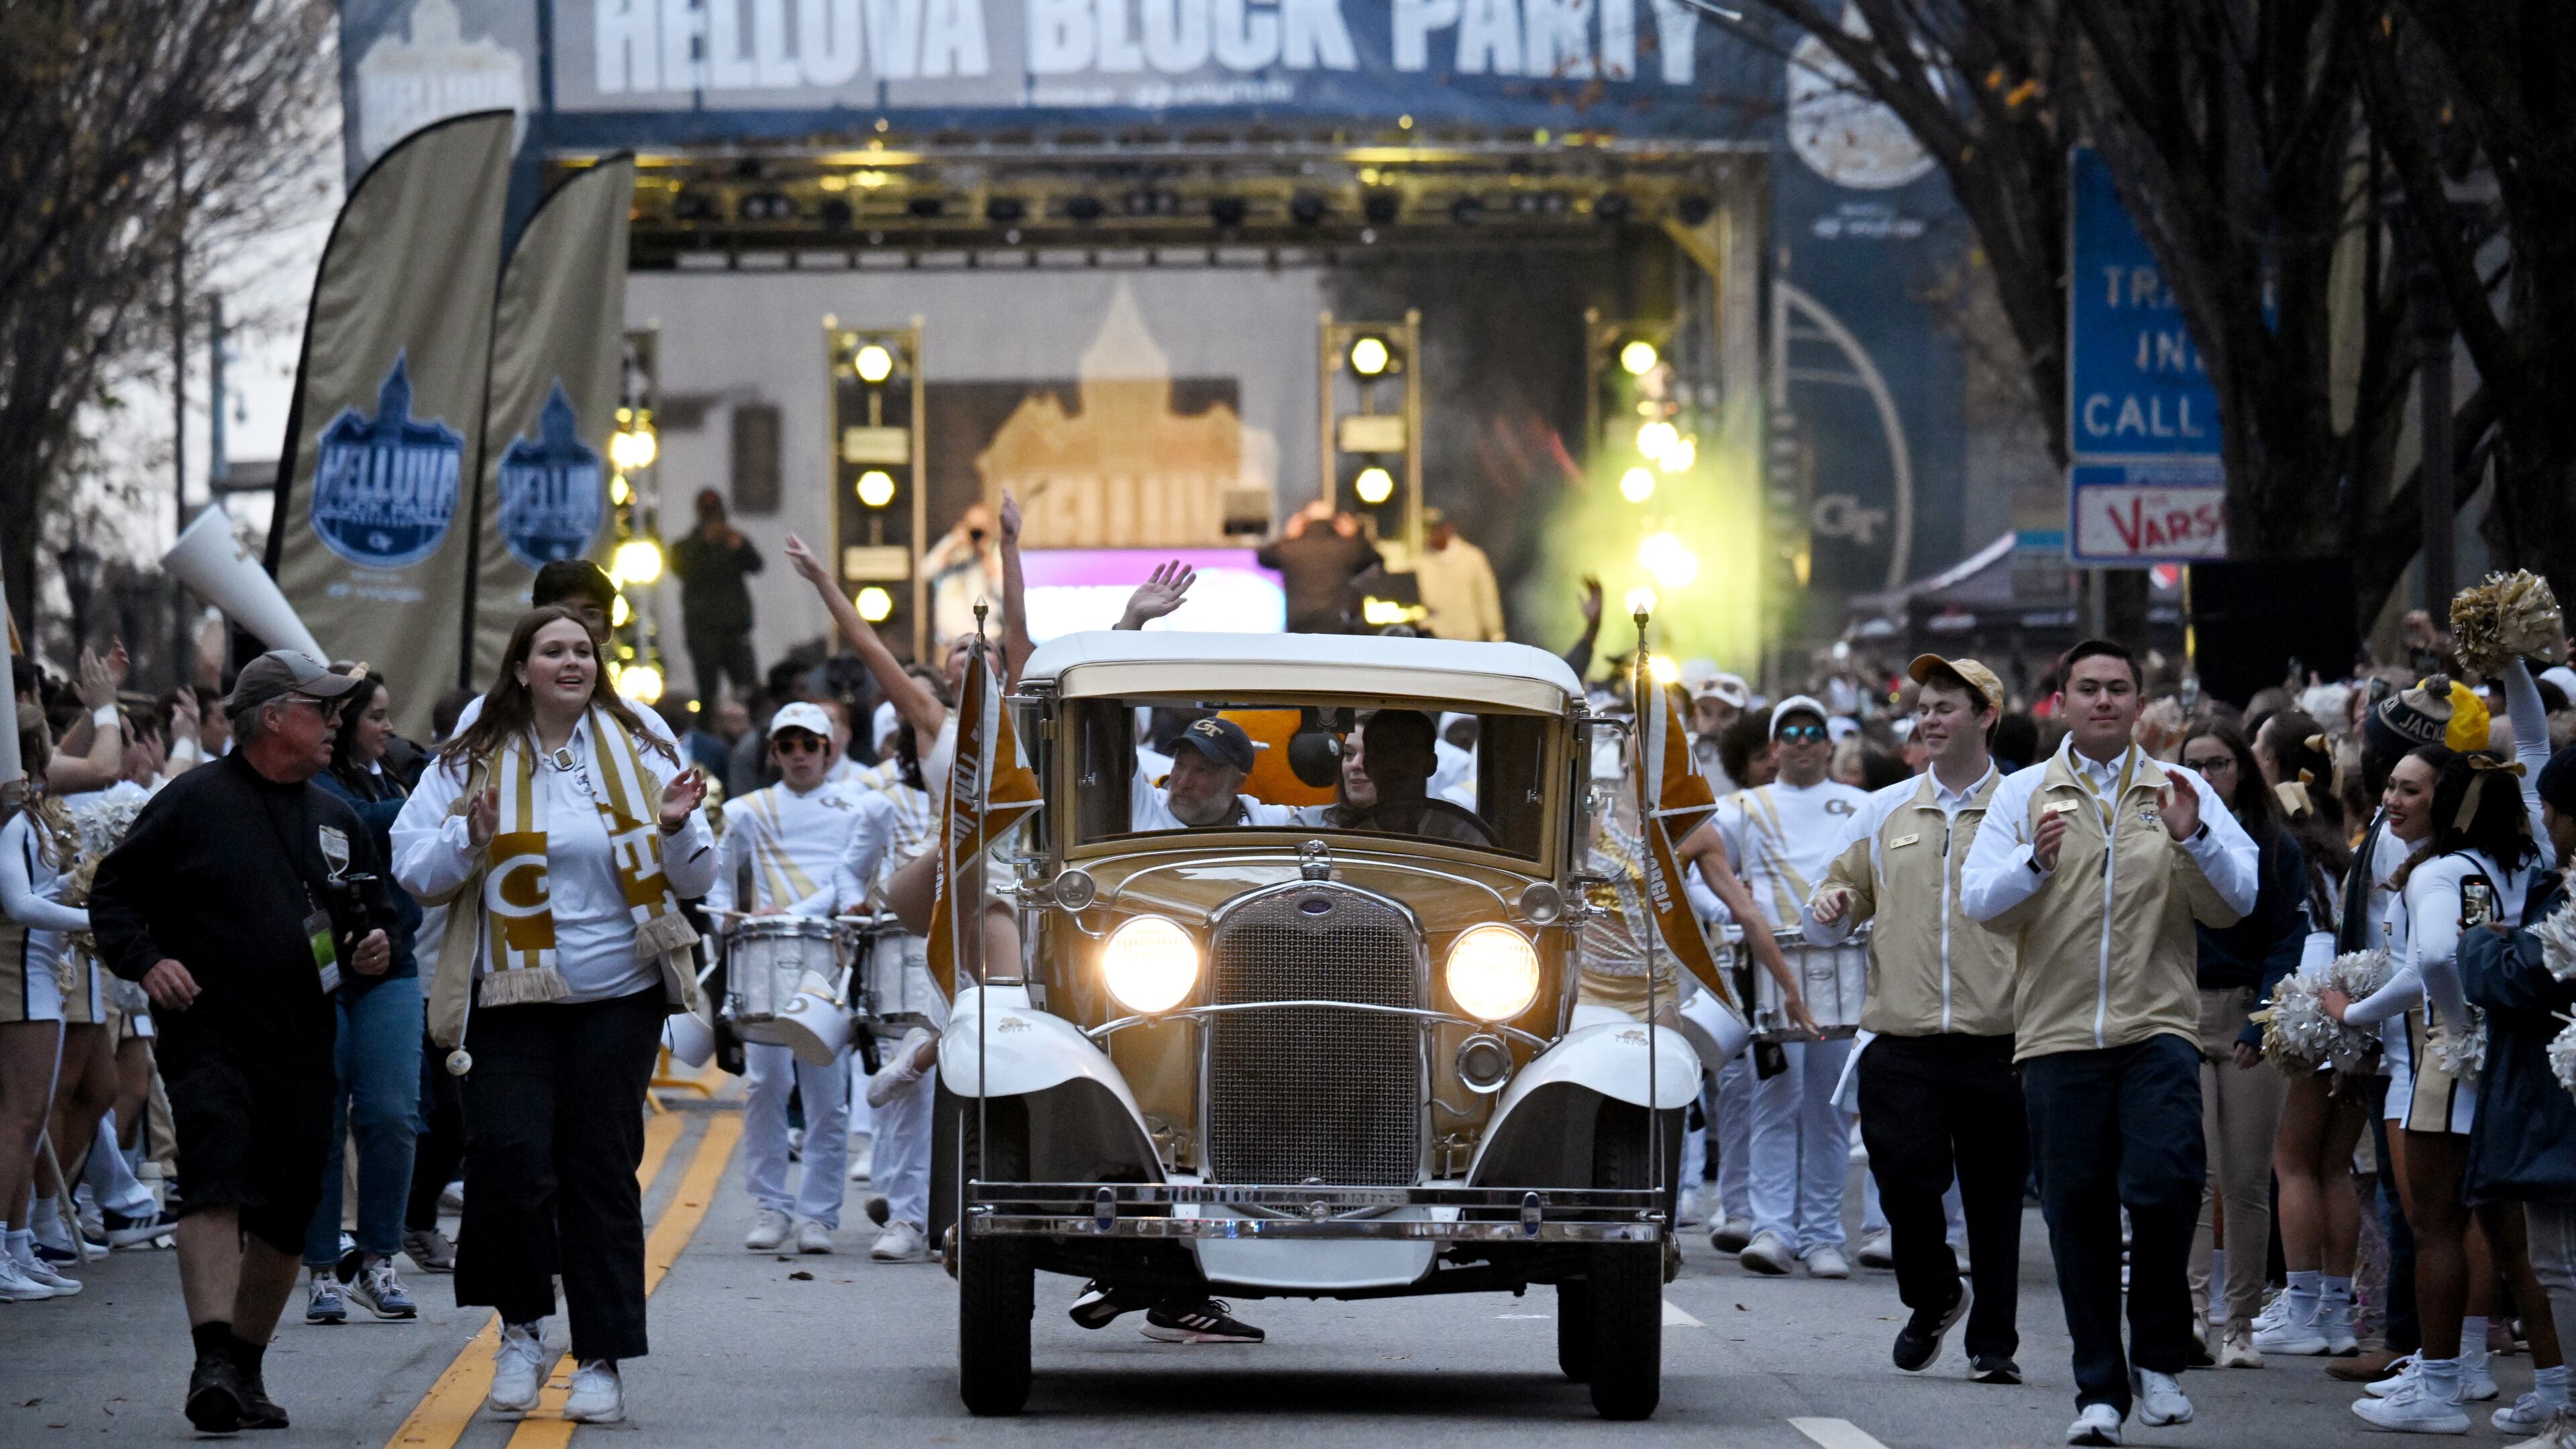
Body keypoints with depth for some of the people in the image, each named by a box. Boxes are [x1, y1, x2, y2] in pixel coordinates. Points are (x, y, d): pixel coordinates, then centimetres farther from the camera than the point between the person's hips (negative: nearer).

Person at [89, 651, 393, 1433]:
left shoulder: (334, 818, 17)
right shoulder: (193, 803, -2)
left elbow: (375, 910, 29)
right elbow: (114, 892, 1)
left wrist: (376, 944, 6)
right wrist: (146, 961, -15)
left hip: (303, 1047, 6)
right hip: (210, 1037, -6)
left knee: (287, 1218, 7)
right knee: (217, 1184, -22)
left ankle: (245, 1369, 20)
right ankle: (212, 1361, -30)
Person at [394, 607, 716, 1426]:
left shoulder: (637, 753, 7)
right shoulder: (471, 762, 3)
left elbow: (692, 883, 9)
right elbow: (414, 871, 1)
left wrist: (677, 828, -11)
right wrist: (471, 837, -17)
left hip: (618, 997, 1)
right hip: (512, 999, -1)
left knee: (602, 1171, 2)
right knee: (509, 1158, -13)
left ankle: (602, 1360, 7)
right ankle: (522, 1327, 9)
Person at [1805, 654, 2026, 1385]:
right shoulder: (1884, 813, 16)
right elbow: (1832, 922, 21)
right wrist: (1829, 908, -1)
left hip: (1997, 1045, -2)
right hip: (1901, 1047, 2)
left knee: (1994, 1200, 1)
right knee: (1906, 1186, -6)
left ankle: (1994, 1341, 13)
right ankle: (1932, 1302, 20)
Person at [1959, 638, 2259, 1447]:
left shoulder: (2180, 791, 9)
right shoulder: (2023, 796, 10)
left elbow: (2236, 903, 2)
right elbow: (1979, 903, 0)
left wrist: (2194, 838, -15)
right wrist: (2035, 862, -18)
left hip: (2157, 1025, -1)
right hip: (2058, 1032, 1)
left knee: (2162, 1182, -19)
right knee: (2077, 1216, 4)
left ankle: (2159, 1358, -2)